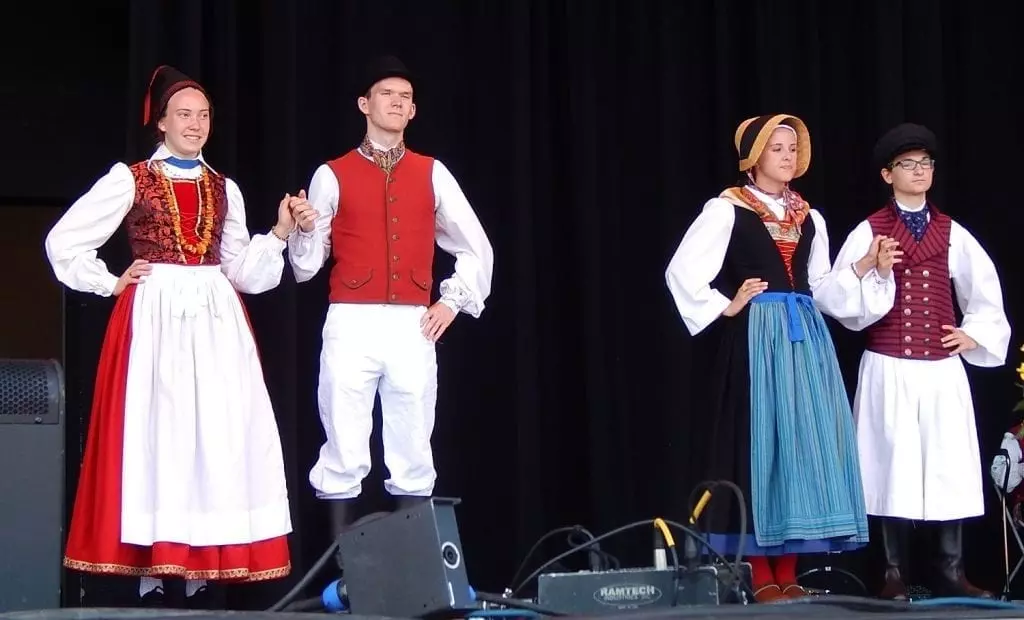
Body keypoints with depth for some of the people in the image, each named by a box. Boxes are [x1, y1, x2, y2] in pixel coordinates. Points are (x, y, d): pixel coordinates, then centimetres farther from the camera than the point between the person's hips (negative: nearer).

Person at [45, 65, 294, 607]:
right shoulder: (130, 179, 3)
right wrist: (112, 283, 0)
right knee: (153, 432, -5)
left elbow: (243, 271, 10)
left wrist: (280, 233, -3)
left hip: (217, 321, 4)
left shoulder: (224, 189, 14)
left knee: (216, 437, -1)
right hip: (153, 319, -4)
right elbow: (64, 241, 4)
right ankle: (150, 578, -1)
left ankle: (200, 577, 4)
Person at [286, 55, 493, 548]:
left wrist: (453, 303, 9)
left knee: (413, 453, 7)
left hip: (412, 327, 2)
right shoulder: (332, 175, 3)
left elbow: (477, 250, 18)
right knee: (344, 452, -2)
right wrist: (304, 231, -16)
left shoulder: (433, 175, 10)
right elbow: (306, 266, 3)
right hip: (351, 326, -2)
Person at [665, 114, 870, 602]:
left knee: (803, 442, 2)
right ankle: (762, 575, -1)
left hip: (804, 336, 6)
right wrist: (723, 308, -7)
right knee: (759, 442, -5)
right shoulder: (727, 210, -2)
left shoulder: (810, 218, 16)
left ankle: (788, 574, 7)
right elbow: (682, 271, -7)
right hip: (755, 338, -6)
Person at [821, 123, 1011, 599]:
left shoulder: (952, 233, 8)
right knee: (894, 466, -2)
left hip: (942, 370, 3)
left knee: (948, 466, 2)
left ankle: (950, 573, 11)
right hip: (888, 369, -3)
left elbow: (985, 289, 19)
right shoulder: (868, 233, 1)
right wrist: (877, 273, -17)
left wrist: (976, 334, 10)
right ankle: (894, 574, 7)